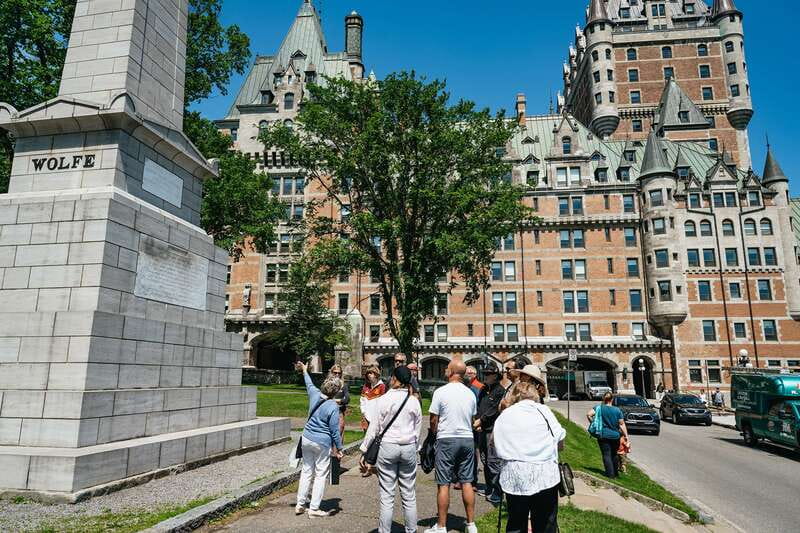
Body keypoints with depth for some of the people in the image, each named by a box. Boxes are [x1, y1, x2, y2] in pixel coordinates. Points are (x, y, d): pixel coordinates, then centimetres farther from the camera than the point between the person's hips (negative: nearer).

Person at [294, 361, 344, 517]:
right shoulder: (333, 407, -19)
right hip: (322, 443, -6)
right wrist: (339, 448, -3)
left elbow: (309, 384, 19)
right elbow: (335, 431, -14)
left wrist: (305, 371, 38)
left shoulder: (315, 394, -4)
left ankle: (300, 504, 23)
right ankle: (314, 508, 10)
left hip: (307, 438, 6)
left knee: (306, 471, 17)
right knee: (321, 474, 6)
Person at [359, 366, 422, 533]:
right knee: (409, 495, 11)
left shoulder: (383, 399, -6)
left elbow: (374, 428, -4)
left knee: (387, 496, 3)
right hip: (409, 448, 3)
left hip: (387, 447, -3)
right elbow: (417, 430, 9)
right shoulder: (414, 401, 3)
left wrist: (364, 452, 2)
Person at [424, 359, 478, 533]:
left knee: (444, 484, 2)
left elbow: (433, 420, -6)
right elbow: (472, 418, 10)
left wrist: (434, 434, 11)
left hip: (446, 440, -5)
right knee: (466, 482, 11)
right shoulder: (470, 393, 4)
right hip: (467, 439, 5)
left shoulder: (440, 392, -11)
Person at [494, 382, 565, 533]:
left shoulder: (503, 416, 9)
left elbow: (497, 448, 6)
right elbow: (560, 444, 6)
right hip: (544, 475, -2)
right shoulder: (543, 410, 4)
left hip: (513, 477, 2)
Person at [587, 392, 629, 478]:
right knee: (614, 454, 19)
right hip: (615, 435, 2)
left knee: (606, 455, 2)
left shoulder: (599, 408, -4)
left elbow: (589, 415, -15)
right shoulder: (617, 410, -2)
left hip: (603, 435, -2)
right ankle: (616, 472, 29)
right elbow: (621, 424, -2)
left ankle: (610, 474, -1)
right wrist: (626, 436, 3)